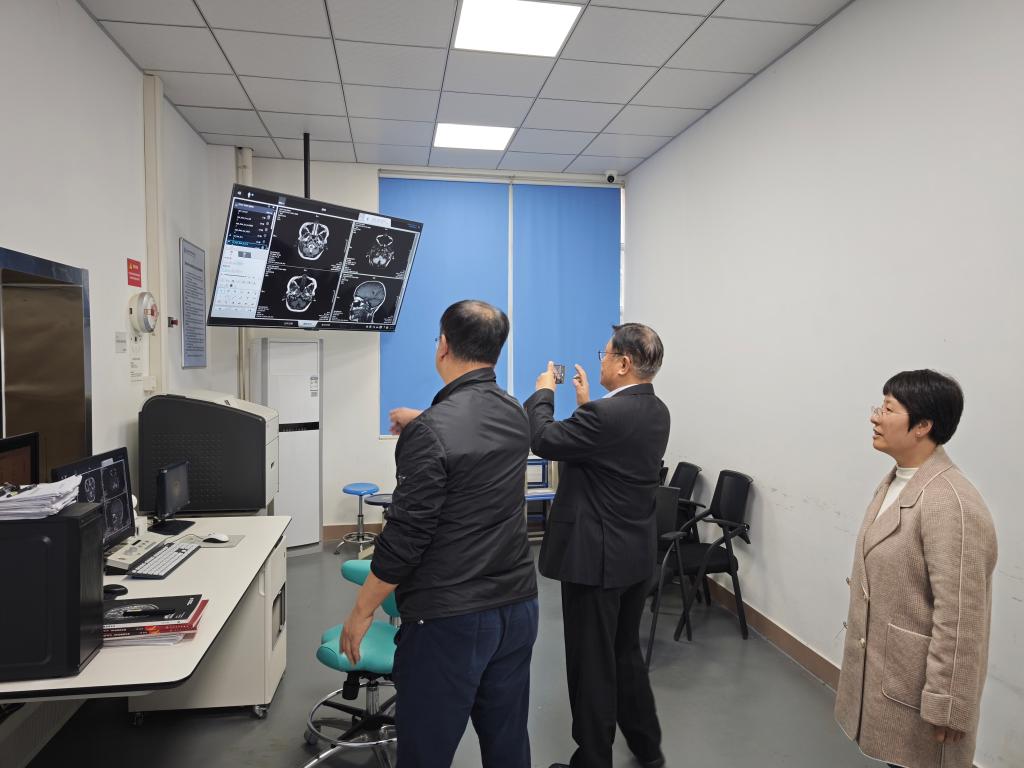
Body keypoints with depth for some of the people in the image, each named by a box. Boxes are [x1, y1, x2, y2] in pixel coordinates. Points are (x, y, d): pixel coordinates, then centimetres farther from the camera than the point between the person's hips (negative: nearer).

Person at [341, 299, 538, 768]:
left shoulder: (431, 432, -20)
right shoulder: (516, 415, 2)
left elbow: (405, 538, -18)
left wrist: (362, 612, -4)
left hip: (449, 620, -7)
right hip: (517, 608, 7)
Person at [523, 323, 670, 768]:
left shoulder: (606, 413, -24)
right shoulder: (656, 412, 5)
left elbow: (544, 440, -16)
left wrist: (544, 392, -2)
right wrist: (586, 403, 15)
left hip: (596, 558, -9)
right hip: (636, 555, 9)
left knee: (592, 666, 7)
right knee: (627, 654, 24)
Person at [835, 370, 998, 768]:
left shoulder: (951, 504, -26)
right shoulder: (894, 481, 4)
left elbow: (959, 619, -24)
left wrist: (946, 708, -19)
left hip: (919, 682, -8)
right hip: (881, 666, 8)